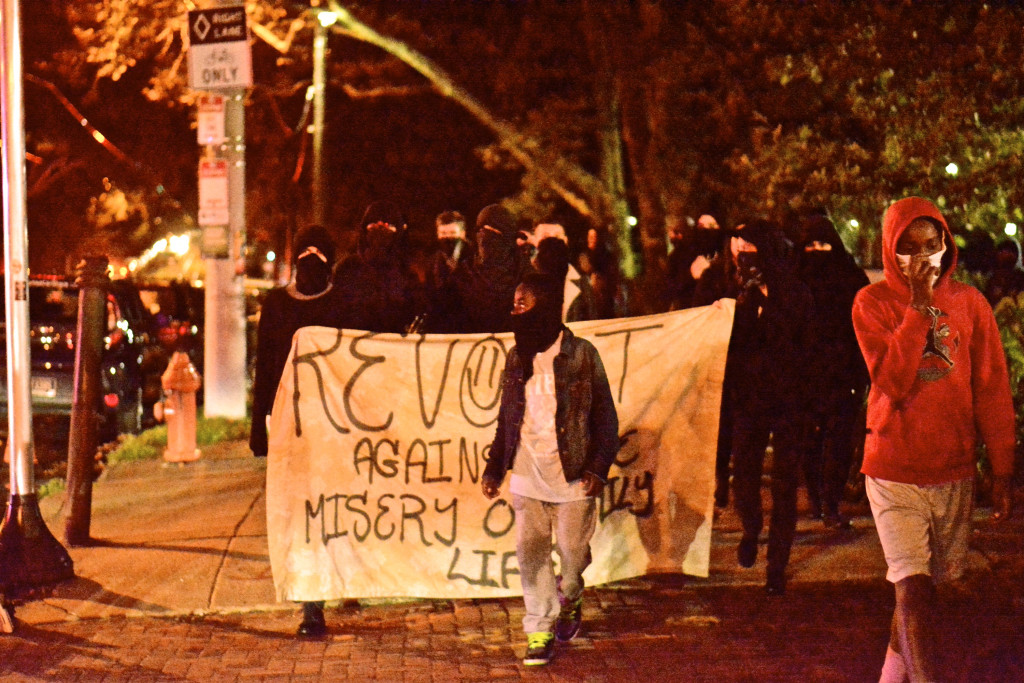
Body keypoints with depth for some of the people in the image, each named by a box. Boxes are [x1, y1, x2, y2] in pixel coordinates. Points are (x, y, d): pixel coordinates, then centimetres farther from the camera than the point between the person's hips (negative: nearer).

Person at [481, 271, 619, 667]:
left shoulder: (582, 355, -5)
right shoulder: (516, 358, 8)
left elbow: (605, 417, -3)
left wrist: (598, 467, -12)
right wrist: (493, 467, 8)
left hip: (573, 476, -3)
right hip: (526, 474, 4)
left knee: (573, 551, 4)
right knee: (531, 553, 2)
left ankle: (569, 600, 35)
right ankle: (540, 631, 13)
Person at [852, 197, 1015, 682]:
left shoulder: (969, 303, 2)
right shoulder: (873, 303, -4)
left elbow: (992, 390, 4)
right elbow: (892, 381, -17)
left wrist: (1002, 470, 2)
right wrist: (918, 305, -19)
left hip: (954, 470, 3)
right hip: (894, 471, -3)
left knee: (928, 579, 12)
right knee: (914, 585, -12)